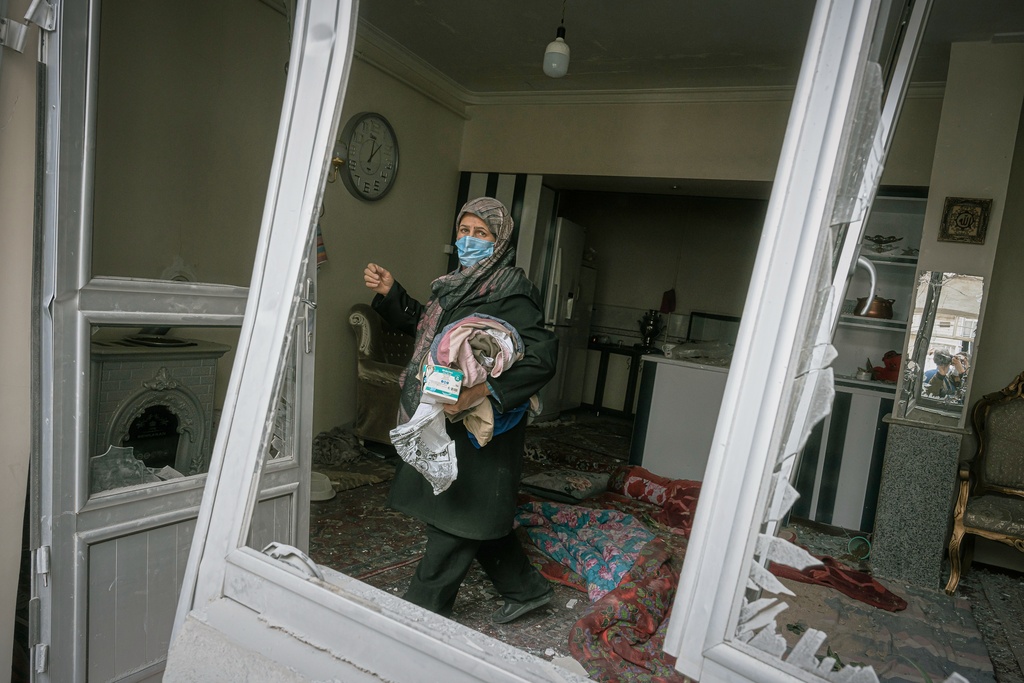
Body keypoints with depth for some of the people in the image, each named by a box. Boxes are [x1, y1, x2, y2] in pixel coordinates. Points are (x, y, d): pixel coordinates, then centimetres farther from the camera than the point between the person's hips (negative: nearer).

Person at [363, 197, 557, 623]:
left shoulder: (510, 291, -16)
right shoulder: (461, 283, 12)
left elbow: (542, 356, -25)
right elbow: (423, 325, 24)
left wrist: (484, 390, -35)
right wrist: (389, 293, 10)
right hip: (449, 418, 10)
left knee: (455, 515, 4)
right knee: (476, 514, 19)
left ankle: (422, 607, 22)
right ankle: (526, 589, 36)